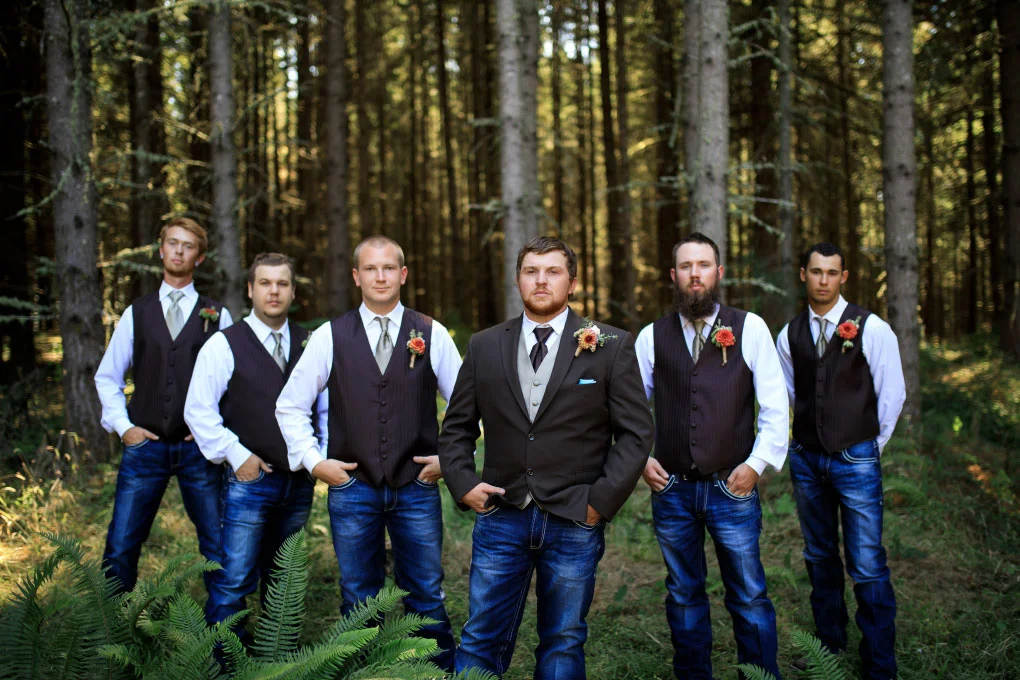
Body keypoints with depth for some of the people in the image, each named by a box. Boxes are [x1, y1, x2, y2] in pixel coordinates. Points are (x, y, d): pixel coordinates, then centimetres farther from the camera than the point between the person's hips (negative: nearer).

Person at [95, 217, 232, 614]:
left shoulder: (217, 315, 5)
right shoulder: (136, 313, 9)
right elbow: (107, 377, 12)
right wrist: (123, 427, 1)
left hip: (199, 448, -1)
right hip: (145, 445, 1)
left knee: (219, 548, 3)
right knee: (120, 548, 0)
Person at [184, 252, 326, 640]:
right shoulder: (224, 345, -4)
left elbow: (327, 407, 14)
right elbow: (198, 411, -6)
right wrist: (236, 455, -10)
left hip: (300, 482, 4)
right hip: (250, 480, -4)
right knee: (235, 581, -5)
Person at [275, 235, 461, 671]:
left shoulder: (432, 335, 2)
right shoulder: (330, 337, 1)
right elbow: (290, 406, 7)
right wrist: (314, 461, 0)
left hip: (417, 487, 0)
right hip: (352, 486, 1)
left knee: (426, 595, 6)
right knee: (358, 599, 11)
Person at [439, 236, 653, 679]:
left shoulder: (611, 346, -1)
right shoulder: (483, 346, 7)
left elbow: (636, 433, -2)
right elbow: (457, 429, 13)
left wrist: (602, 500, -9)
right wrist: (463, 485, -2)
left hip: (574, 522, -1)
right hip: (501, 517, 2)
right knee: (481, 642, 5)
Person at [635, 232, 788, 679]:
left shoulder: (750, 328, -1)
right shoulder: (652, 336, 4)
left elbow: (775, 406, -1)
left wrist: (757, 463, -8)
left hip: (733, 488, -2)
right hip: (671, 489, 2)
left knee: (749, 597, 3)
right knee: (684, 596, 14)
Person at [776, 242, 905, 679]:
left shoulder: (871, 329, -8)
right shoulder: (789, 335, 3)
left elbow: (892, 394, -1)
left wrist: (868, 445, 6)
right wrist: (814, 435, 13)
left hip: (855, 460, -4)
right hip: (805, 458, 4)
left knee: (867, 567, -6)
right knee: (820, 559, 15)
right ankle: (829, 644, 30)